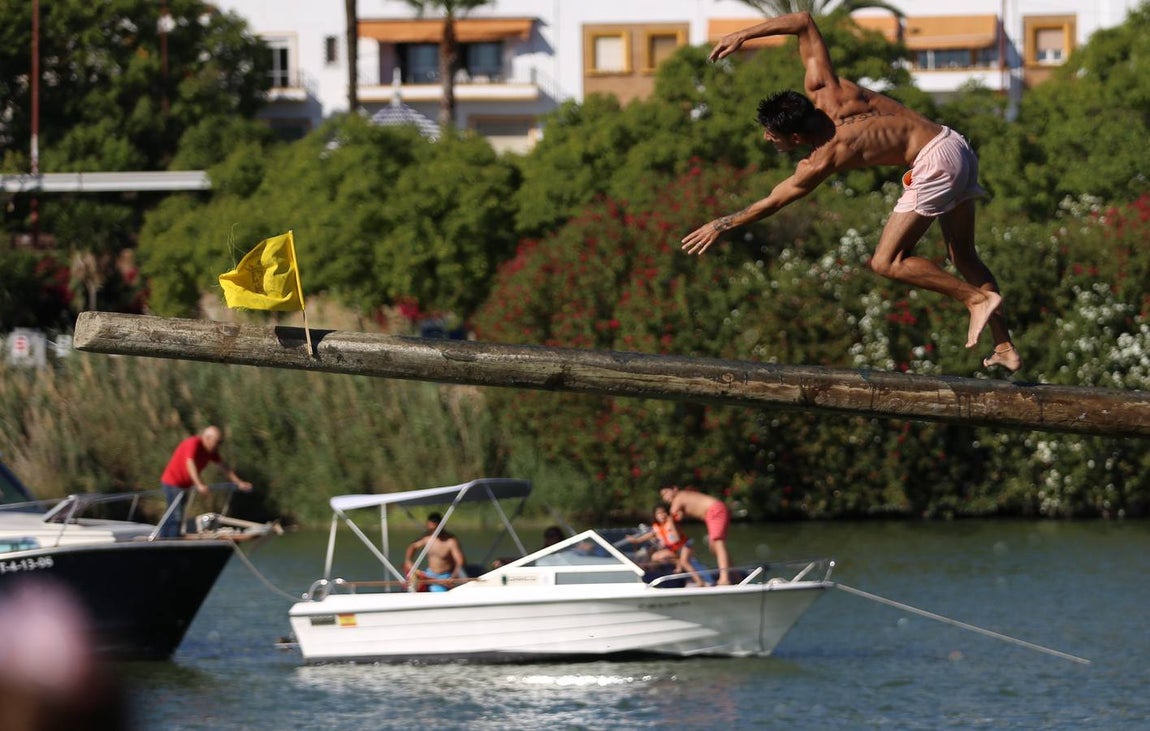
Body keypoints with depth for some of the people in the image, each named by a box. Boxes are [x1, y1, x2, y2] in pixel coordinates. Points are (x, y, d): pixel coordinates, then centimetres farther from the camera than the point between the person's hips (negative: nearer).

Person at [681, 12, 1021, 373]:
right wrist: (742, 35, 0)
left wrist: (720, 225, 8)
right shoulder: (824, 91, -3)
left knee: (886, 262, -4)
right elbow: (804, 21, 1)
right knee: (963, 256, 16)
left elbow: (769, 204, -3)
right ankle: (1005, 347, 15)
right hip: (955, 144, 9)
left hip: (932, 164, -9)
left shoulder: (823, 160, -16)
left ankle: (978, 297, -4)